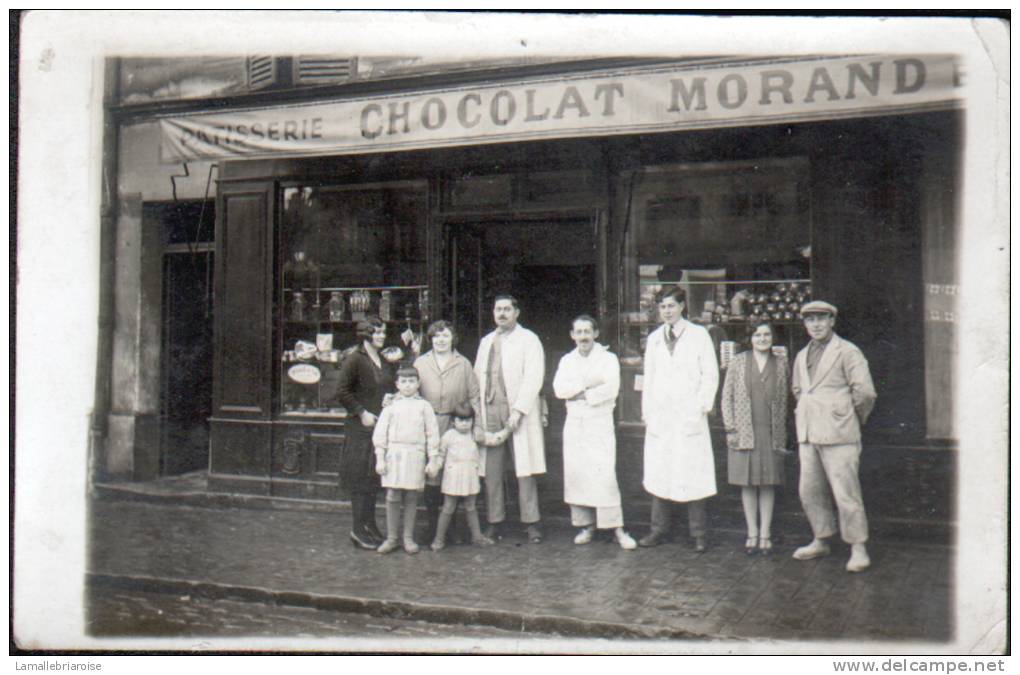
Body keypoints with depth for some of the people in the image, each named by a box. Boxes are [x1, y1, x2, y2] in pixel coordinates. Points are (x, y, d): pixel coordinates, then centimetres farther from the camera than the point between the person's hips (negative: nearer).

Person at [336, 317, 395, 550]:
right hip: (361, 427, -7)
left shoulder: (384, 362, 13)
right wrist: (362, 413, -16)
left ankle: (370, 524, 22)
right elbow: (342, 392, -13)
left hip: (382, 425, 7)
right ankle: (358, 529, 5)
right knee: (360, 477, -3)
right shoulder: (354, 359, -10)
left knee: (375, 477, 12)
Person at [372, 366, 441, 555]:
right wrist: (380, 459, 1)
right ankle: (391, 538, 11)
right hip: (393, 454, 0)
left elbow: (432, 433, 6)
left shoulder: (424, 406, 6)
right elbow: (380, 432, 6)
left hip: (415, 455, 0)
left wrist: (432, 459, 3)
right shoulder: (391, 406, 6)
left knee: (411, 498, 4)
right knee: (392, 497, 1)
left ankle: (408, 537, 15)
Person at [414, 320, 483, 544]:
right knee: (431, 473, -2)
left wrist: (477, 424, 1)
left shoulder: (463, 364, 9)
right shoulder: (420, 363, 11)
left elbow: (474, 395, 8)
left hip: (456, 425, 0)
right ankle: (432, 524, 9)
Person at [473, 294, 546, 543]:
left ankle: (531, 523, 1)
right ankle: (494, 521, 11)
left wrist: (518, 411, -16)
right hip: (489, 411, 5)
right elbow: (478, 376, 19)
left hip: (518, 411, -5)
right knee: (491, 470, 3)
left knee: (524, 469, -4)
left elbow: (533, 378, -8)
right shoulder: (486, 341, 20)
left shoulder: (528, 339, 2)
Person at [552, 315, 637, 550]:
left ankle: (618, 529, -6)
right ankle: (586, 526, 13)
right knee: (575, 475, 2)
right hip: (574, 425, 4)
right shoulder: (567, 360, 14)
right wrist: (587, 383, -12)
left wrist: (579, 394, -9)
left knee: (605, 476, -11)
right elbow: (558, 389, -2)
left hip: (600, 424, -4)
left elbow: (611, 389, -12)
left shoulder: (608, 358, 3)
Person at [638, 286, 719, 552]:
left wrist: (703, 407, -6)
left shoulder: (698, 335, 4)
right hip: (659, 416, 4)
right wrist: (646, 410, 9)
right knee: (658, 474, 4)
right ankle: (659, 530, 13)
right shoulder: (654, 338, 15)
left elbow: (710, 374, 2)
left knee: (693, 476, -3)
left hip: (690, 416, -3)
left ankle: (699, 534, 5)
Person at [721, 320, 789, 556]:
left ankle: (765, 533, 14)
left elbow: (786, 397, 10)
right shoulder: (738, 362, 3)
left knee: (768, 484, 5)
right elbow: (727, 397, 4)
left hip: (772, 433, 1)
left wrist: (781, 430, 4)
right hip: (744, 432, 0)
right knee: (748, 483, 5)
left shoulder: (782, 364, 6)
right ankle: (752, 533, 15)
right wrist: (730, 428, -3)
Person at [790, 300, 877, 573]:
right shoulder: (802, 356, 15)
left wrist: (854, 418, 2)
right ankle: (820, 542, 25)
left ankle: (858, 549, 5)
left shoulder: (848, 352, -6)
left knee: (846, 493, -5)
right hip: (808, 434, 7)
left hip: (838, 434, -7)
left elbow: (865, 392, -10)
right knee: (810, 491, 11)